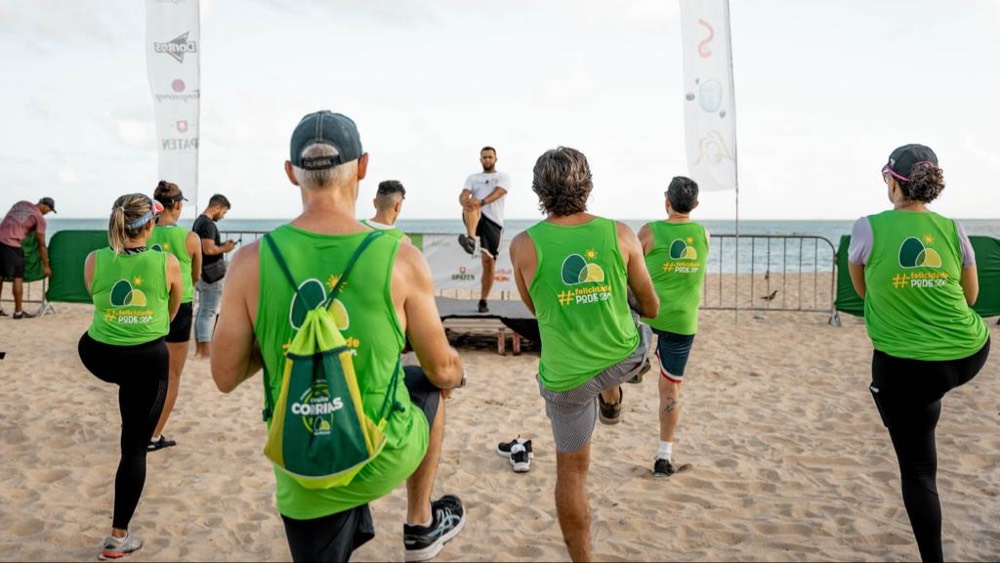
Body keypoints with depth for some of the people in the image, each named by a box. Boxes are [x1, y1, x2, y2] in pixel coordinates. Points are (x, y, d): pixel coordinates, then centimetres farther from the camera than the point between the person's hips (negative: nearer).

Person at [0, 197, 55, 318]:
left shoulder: (20, 204, 17)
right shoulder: (39, 217, -2)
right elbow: (42, 245, 0)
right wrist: (46, 266, 6)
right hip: (11, 244, -7)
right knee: (18, 277, 1)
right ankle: (18, 312, 4)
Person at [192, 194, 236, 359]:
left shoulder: (198, 221, 14)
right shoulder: (208, 224, -18)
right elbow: (209, 249, -27)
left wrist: (221, 245, 13)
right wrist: (225, 249, -11)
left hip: (201, 275, 10)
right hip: (211, 275, -10)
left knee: (201, 311, 13)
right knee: (208, 313, -6)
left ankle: (199, 349, 19)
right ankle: (206, 351, -2)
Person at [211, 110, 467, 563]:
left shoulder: (252, 262, -12)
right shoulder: (401, 261, -16)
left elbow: (225, 378, -3)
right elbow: (442, 371, -4)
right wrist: (456, 375, 20)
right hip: (385, 459, 0)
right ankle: (421, 525, 38)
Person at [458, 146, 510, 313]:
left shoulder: (503, 177, 9)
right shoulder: (472, 177, 17)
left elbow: (497, 193, -13)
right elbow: (464, 194, -1)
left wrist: (481, 202, -33)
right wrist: (465, 202, -28)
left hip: (493, 222, -1)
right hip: (476, 218, 1)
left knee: (489, 262, -2)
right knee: (471, 208, -35)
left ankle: (483, 300, 8)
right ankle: (471, 240, -59)